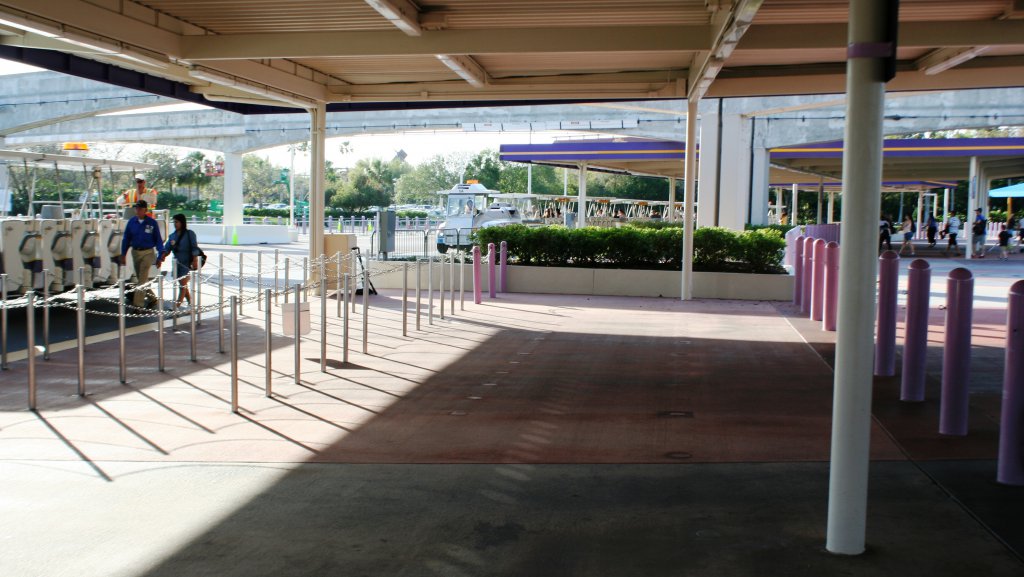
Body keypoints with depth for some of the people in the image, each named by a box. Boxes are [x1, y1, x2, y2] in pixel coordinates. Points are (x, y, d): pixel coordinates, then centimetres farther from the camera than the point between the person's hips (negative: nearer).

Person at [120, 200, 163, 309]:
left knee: (142, 279, -8)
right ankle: (152, 298, 31)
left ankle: (138, 304, -7)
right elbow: (126, 238, 7)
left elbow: (158, 240, -2)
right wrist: (123, 254, 4)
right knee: (140, 278, 14)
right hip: (135, 252, 5)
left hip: (148, 253, -5)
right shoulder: (131, 221, 1)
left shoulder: (152, 223, -8)